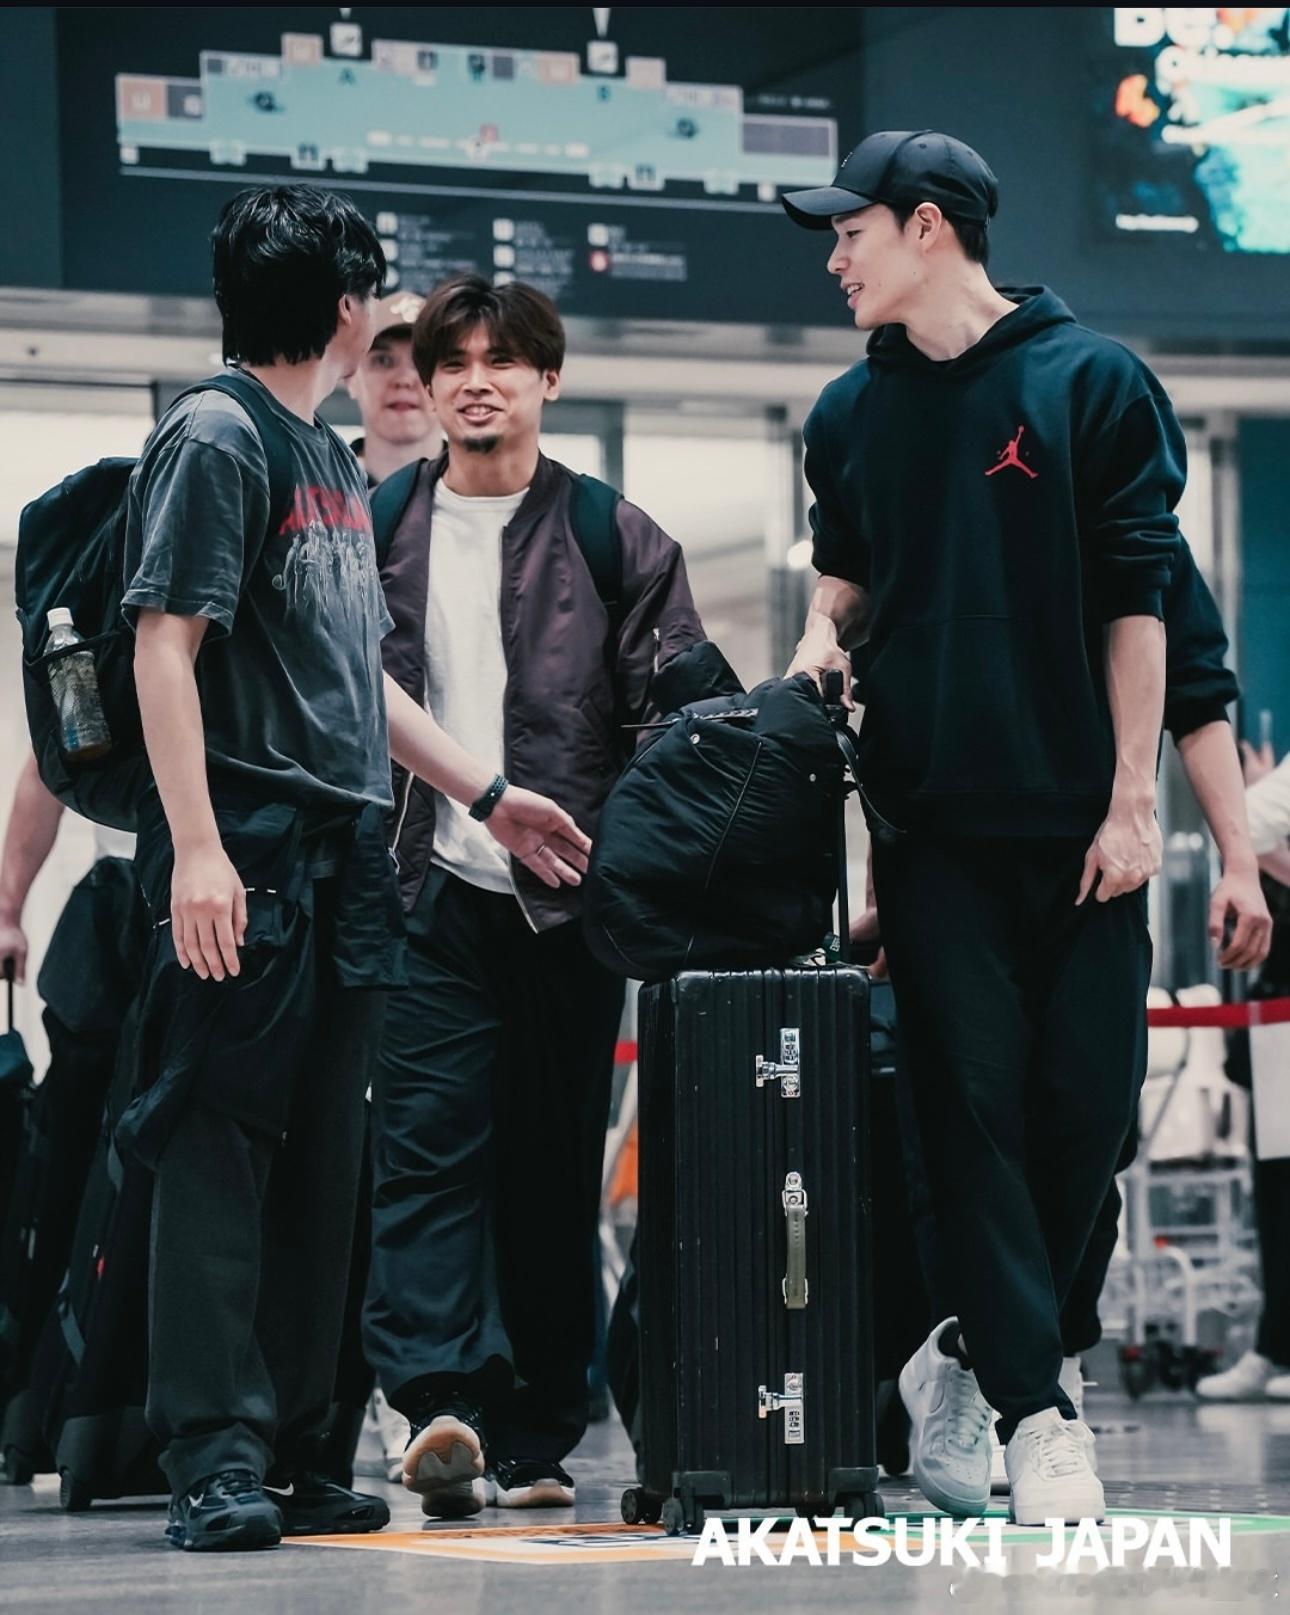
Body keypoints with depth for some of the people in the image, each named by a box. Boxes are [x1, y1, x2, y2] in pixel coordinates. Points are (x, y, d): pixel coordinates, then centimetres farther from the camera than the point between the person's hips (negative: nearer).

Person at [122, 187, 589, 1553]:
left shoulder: (332, 461, 21)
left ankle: (289, 1456, 12)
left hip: (340, 861, 9)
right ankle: (217, 1459, -9)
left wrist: (485, 795, 27)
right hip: (247, 860, -9)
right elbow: (165, 641, -13)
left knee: (318, 1172, 8)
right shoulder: (216, 438, -6)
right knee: (218, 1155, -8)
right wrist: (196, 846, -21)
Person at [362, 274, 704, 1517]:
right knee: (427, 1146, -13)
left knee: (555, 1174, 3)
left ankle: (536, 1437, 9)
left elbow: (679, 718, 4)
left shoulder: (614, 540, 6)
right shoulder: (379, 535, 10)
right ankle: (441, 1404, -21)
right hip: (431, 893, 0)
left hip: (570, 900, 0)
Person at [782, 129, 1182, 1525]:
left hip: (1077, 817, -2)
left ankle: (972, 1352, 16)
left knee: (1084, 1100, -2)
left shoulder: (1092, 381, 0)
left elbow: (1134, 599, -2)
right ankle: (1034, 1409, -5)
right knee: (972, 1095, -6)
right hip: (932, 817, 2)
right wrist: (823, 635, 1)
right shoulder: (852, 413, 11)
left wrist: (1132, 800, -7)